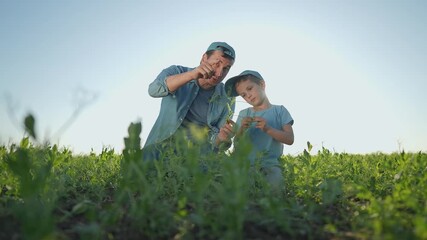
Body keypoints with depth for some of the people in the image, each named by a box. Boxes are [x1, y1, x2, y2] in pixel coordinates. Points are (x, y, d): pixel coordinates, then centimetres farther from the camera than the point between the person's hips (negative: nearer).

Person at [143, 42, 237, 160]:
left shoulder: (227, 101, 1)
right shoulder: (177, 72, -1)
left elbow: (214, 143, 2)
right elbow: (154, 90, -23)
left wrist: (222, 138, -21)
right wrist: (191, 75, -36)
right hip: (160, 150, -2)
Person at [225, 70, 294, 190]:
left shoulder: (279, 110, 8)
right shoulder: (244, 114, 11)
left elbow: (290, 139, 0)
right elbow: (237, 146, 9)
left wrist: (268, 129, -14)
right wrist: (241, 130, -12)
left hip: (270, 164, -1)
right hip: (246, 164, 1)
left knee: (274, 183, -30)